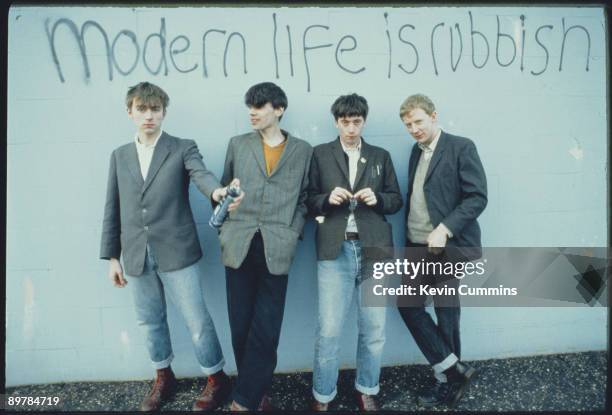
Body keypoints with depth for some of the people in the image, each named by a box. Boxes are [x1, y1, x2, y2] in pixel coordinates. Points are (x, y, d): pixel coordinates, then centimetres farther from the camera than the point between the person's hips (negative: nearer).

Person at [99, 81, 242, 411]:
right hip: (136, 257, 4)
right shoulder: (119, 156, 11)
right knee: (150, 322, 17)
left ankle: (216, 379, 25)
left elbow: (201, 174, -21)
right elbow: (113, 209, 11)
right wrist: (111, 257, 8)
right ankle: (164, 378, 39)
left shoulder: (183, 149, -1)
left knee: (197, 320, 4)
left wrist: (218, 192, -45)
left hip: (176, 253, -4)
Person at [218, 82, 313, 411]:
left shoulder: (302, 150, 8)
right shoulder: (237, 144, 12)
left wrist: (293, 235, -3)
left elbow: (303, 199, 8)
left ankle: (244, 399, 12)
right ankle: (256, 392, 26)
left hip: (277, 249, -1)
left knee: (266, 329, -1)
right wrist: (224, 229, 4)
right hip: (239, 245, 2)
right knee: (241, 325, 8)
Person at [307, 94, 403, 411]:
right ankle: (322, 395, 21)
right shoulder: (320, 154, 7)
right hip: (335, 250, -2)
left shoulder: (381, 156, 13)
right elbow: (309, 201, 4)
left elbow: (396, 200, 12)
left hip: (374, 249, 2)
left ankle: (367, 390, 30)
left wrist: (377, 199, -8)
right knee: (329, 329, 0)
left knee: (374, 329, 9)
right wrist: (328, 199, -15)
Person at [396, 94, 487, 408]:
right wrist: (409, 237, 9)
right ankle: (454, 369, 19)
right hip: (417, 246, 7)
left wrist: (444, 229, -22)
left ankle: (446, 379, 21)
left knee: (446, 313, 2)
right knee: (408, 305, 5)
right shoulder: (416, 150, 14)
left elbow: (478, 197, -14)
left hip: (446, 246, -7)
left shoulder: (461, 147, -7)